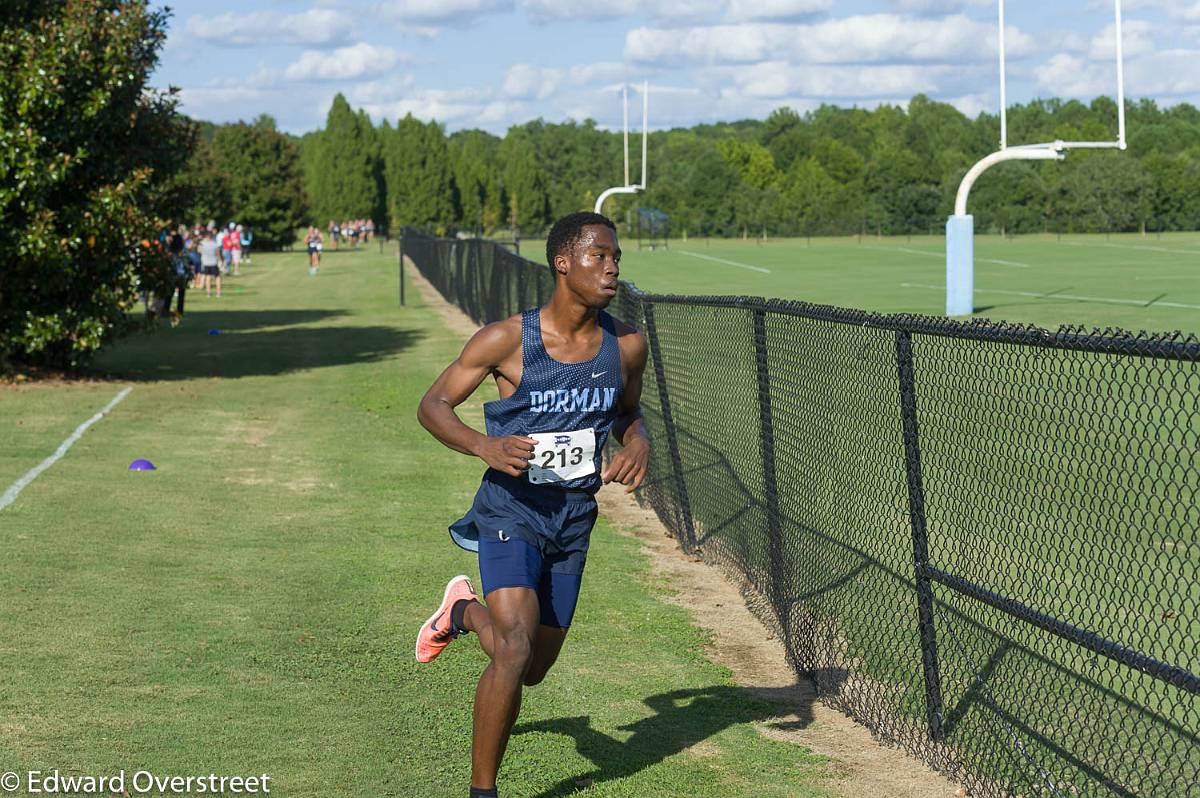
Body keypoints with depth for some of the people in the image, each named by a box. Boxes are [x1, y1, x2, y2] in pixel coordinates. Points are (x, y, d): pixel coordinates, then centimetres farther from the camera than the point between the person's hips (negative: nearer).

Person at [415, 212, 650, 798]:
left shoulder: (627, 346, -3)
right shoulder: (507, 340, -16)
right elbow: (432, 405, -8)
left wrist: (637, 442, -7)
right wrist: (485, 446, -27)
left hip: (574, 519, 5)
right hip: (512, 511, -5)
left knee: (533, 668, 16)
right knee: (516, 650, -23)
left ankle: (465, 611, 49)